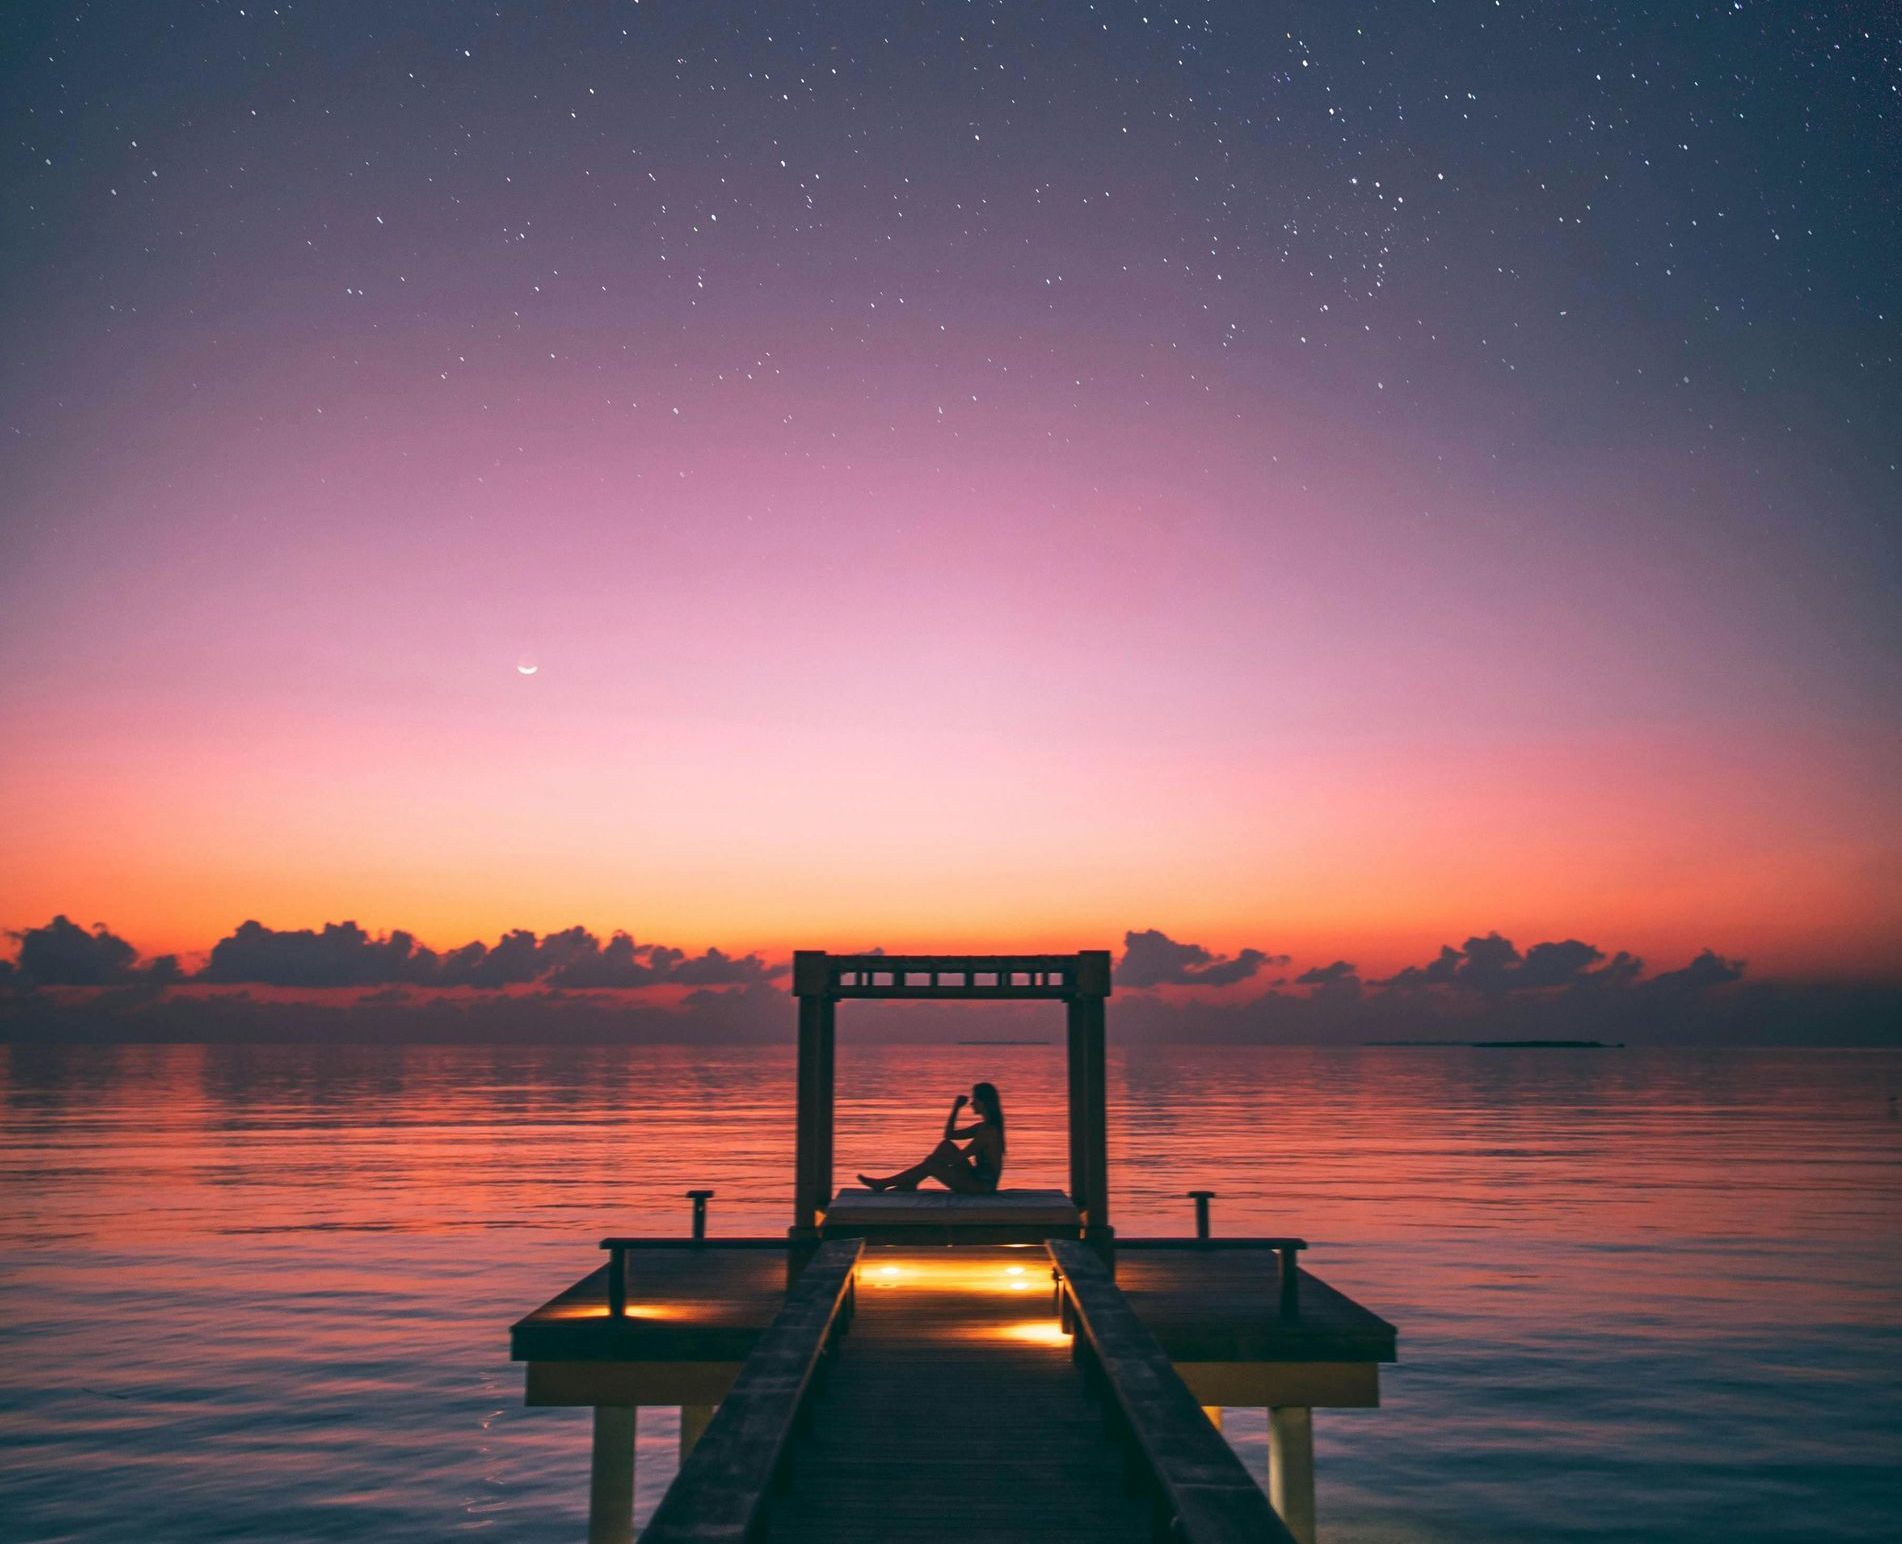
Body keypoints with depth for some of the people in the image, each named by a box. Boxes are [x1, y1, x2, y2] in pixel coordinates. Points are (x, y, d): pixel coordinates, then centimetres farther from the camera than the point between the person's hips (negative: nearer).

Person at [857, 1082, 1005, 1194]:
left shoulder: (988, 1131, -20)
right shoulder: (984, 1127, 10)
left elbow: (958, 1158, -20)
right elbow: (949, 1135, 18)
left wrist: (935, 1158, -6)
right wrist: (956, 1109, 8)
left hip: (982, 1185, -9)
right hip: (978, 1178, 9)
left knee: (930, 1165, -9)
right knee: (946, 1145, 4)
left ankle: (883, 1184, 3)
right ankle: (908, 1184, 3)